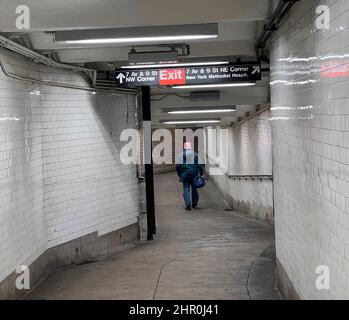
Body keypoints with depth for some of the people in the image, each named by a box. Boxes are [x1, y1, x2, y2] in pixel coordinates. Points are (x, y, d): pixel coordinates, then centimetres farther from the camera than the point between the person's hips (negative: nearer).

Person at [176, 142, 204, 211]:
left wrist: (179, 174, 8)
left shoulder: (181, 154, -2)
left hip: (185, 174, -2)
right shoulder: (195, 154, 5)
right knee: (194, 189, 15)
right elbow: (200, 165, 3)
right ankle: (194, 203, 23)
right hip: (194, 174, 2)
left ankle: (188, 205, -7)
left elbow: (178, 165, -3)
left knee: (186, 189, 1)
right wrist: (201, 173, 9)